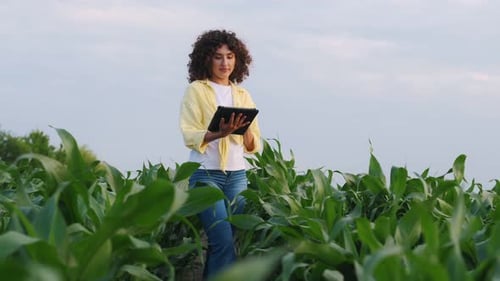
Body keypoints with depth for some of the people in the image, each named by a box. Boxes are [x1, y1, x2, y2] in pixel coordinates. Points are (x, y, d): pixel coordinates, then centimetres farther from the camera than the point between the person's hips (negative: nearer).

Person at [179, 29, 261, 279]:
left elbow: (253, 146, 11)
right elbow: (190, 137, -8)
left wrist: (245, 129, -11)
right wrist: (219, 133, -26)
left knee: (233, 239, -4)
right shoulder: (196, 90, 2)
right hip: (206, 173, -4)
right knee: (224, 241, -15)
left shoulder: (243, 95, 14)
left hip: (237, 175, 4)